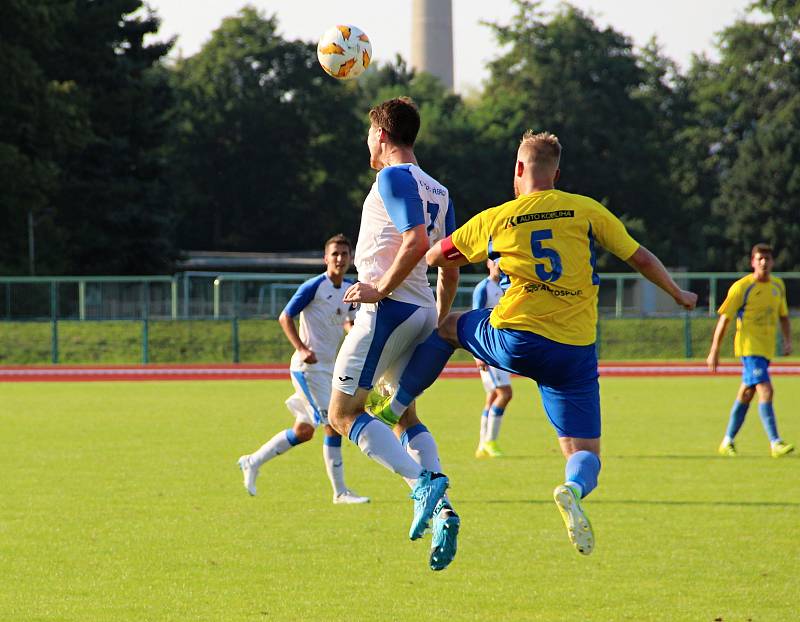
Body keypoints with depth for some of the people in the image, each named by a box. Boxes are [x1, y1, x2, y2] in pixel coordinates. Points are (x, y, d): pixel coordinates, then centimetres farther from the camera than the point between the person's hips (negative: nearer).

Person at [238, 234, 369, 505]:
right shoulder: (313, 287, -12)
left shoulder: (351, 289, 11)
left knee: (304, 431, 9)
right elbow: (285, 317, -10)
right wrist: (301, 349, -20)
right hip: (309, 368, -9)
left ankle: (252, 462, 22)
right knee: (334, 425, -13)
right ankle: (340, 492, -9)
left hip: (329, 368, 9)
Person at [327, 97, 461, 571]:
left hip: (389, 308, -9)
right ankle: (442, 508, -2)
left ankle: (423, 483, -24)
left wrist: (380, 289, -17)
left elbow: (416, 241, -23)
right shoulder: (438, 191, 16)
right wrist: (441, 325, 25)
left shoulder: (392, 177, -9)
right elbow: (450, 269, 18)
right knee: (404, 416, 17)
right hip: (422, 313, 9)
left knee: (344, 412, -7)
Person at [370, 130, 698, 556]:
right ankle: (573, 488, -30)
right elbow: (640, 258, 10)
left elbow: (434, 257, 16)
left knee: (446, 327, 31)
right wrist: (678, 294, 27)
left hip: (513, 340, 0)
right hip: (575, 352, 0)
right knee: (585, 455, 5)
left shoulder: (494, 220, 5)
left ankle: (393, 408, 32)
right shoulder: (587, 211, 4)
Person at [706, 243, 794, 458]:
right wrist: (714, 351, -7)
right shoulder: (742, 287, -8)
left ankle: (727, 442, 24)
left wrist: (788, 340, 7)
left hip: (767, 349, 7)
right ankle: (775, 443, -21)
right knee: (766, 391, -18)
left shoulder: (778, 286, 11)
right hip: (749, 346, -7)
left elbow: (783, 315, 23)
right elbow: (724, 319, -6)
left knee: (746, 394, 13)